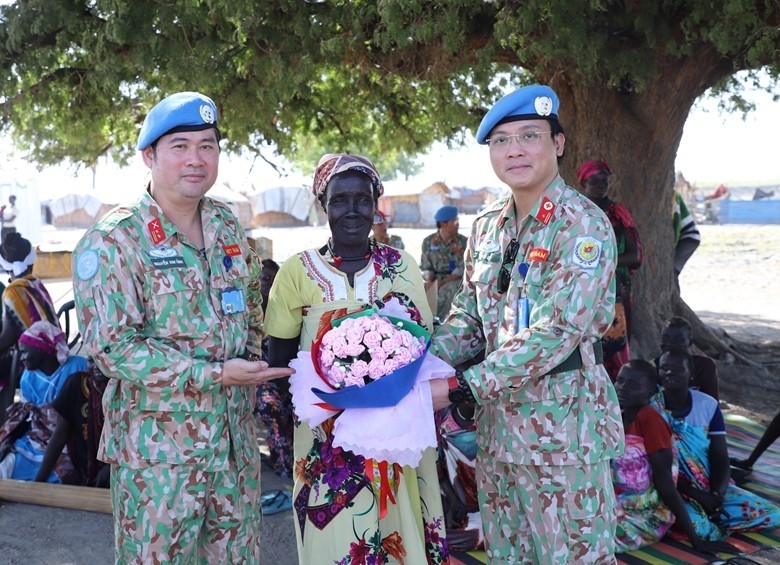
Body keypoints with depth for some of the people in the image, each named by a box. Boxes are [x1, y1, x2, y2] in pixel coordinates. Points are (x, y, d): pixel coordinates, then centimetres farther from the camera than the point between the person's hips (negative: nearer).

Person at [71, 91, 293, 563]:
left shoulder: (228, 227, 7)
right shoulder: (114, 241, -13)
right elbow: (113, 347, -19)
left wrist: (253, 363, 6)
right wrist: (217, 374, -21)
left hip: (236, 434, 6)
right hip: (160, 442, -5)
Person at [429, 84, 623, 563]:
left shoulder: (583, 225, -15)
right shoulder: (488, 227, 7)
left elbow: (555, 335, -22)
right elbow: (468, 316, 11)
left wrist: (458, 388, -23)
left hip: (563, 423, -6)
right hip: (498, 421, 7)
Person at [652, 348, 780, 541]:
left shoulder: (708, 405, 0)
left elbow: (720, 459, -2)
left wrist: (716, 495, -20)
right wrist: (697, 495, -21)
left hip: (709, 486, 5)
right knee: (696, 526, -37)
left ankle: (707, 517, -4)